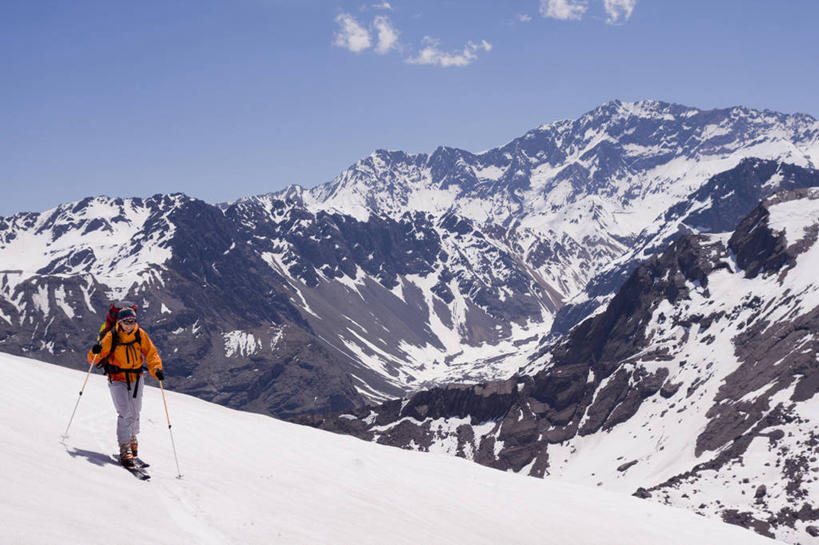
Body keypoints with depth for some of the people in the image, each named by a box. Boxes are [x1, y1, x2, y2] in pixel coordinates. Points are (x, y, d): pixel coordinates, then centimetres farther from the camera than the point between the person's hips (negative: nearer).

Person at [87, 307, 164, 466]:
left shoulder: (140, 335, -7)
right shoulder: (111, 337, -14)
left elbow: (151, 353, -3)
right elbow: (94, 359, -11)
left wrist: (156, 369, -21)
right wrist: (95, 352, -34)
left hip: (135, 379, 3)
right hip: (117, 380, -3)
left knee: (134, 414, 14)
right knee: (125, 414, -16)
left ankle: (132, 440, 39)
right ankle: (125, 449, -13)